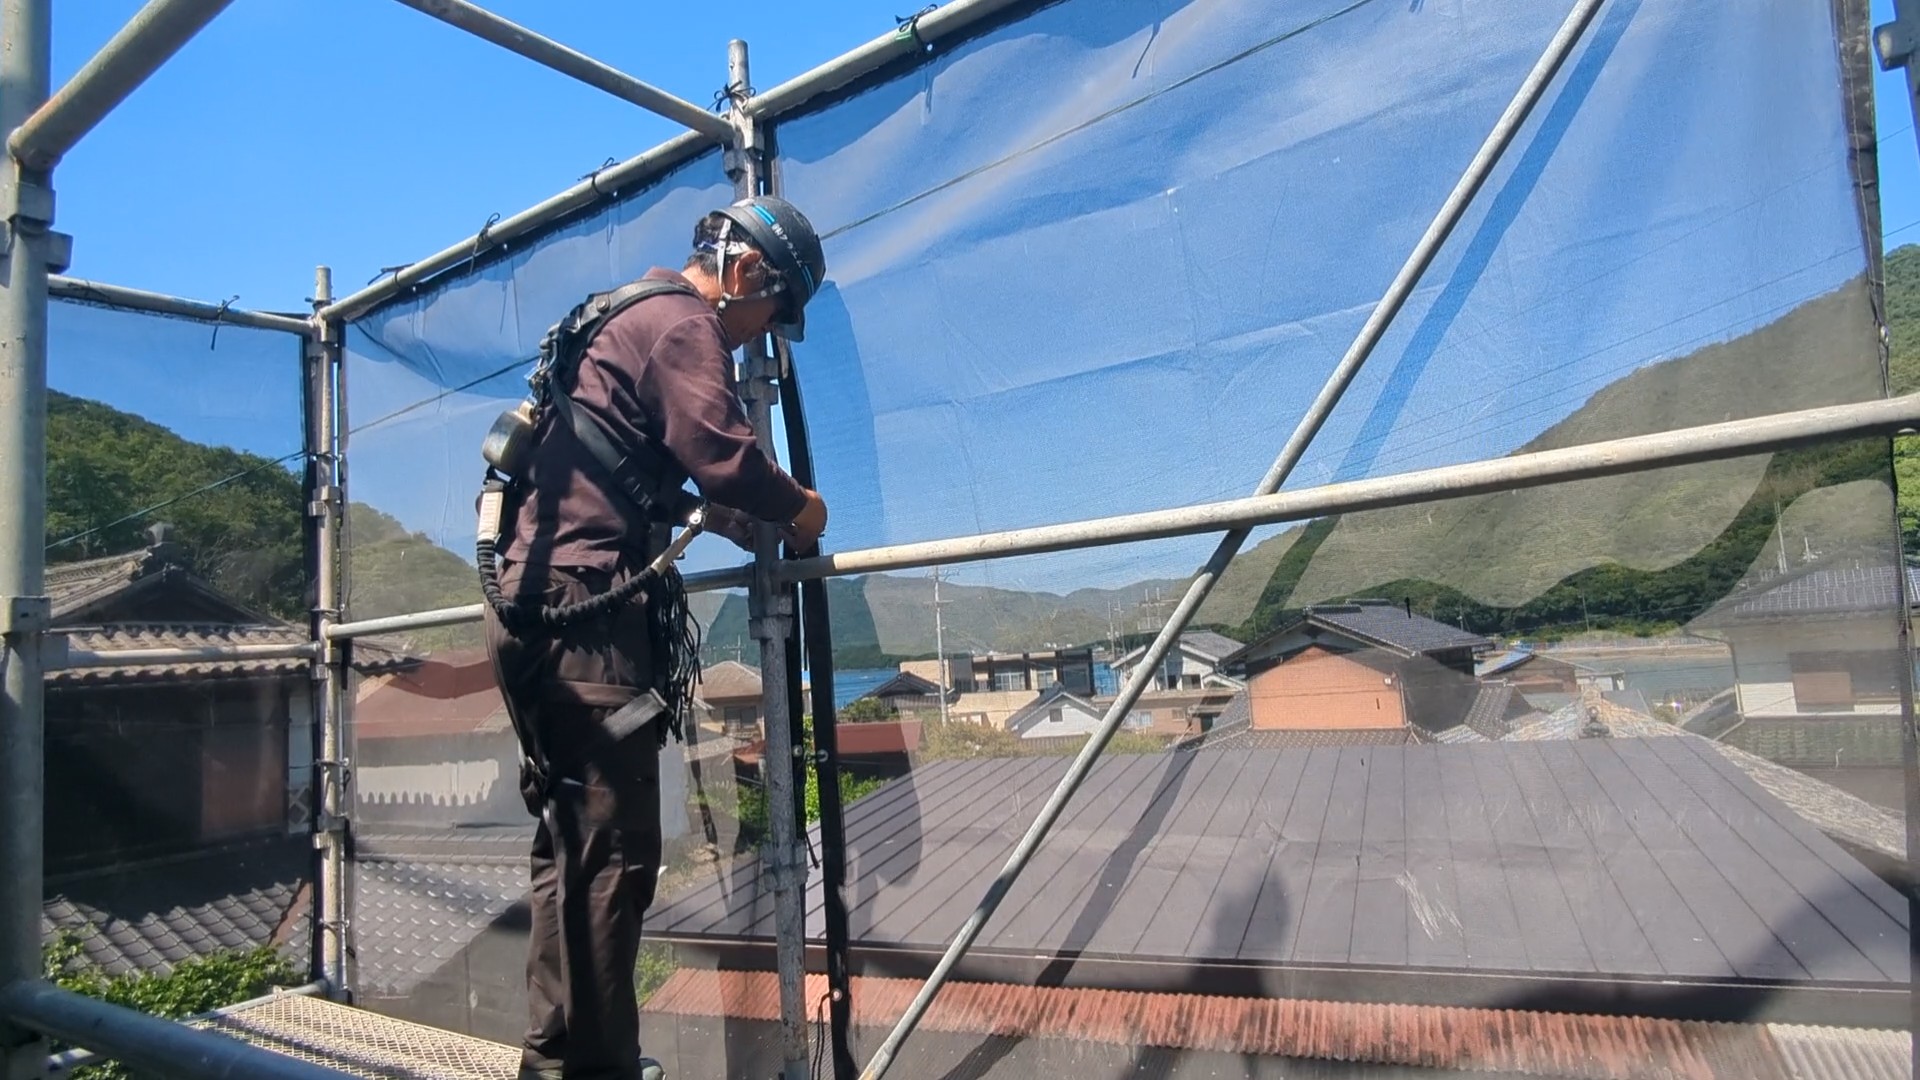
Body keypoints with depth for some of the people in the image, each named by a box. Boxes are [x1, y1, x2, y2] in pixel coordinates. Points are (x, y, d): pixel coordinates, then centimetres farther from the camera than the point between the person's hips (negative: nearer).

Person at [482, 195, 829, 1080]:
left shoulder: (633, 321, 26)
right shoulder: (681, 323, -6)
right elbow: (725, 457, -20)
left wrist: (761, 525, 17)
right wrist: (798, 509, -2)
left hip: (541, 600, 10)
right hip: (581, 606, -10)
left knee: (575, 846, 14)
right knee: (613, 853, -8)